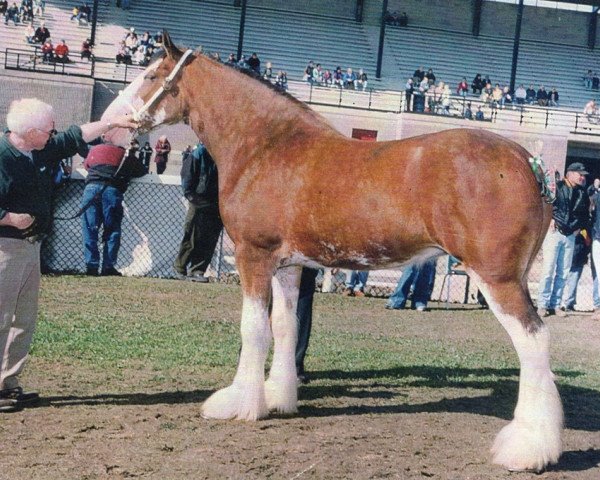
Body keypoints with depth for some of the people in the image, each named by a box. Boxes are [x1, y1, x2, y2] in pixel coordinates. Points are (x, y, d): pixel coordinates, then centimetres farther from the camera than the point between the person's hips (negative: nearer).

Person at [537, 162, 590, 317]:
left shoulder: (582, 194, 13)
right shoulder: (556, 187, -4)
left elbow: (586, 213, 24)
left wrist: (580, 226, 10)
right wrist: (549, 219, -12)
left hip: (570, 236, 6)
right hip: (554, 233, -5)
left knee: (563, 273, 5)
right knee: (548, 270, -7)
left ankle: (555, 305, 11)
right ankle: (542, 305, -3)